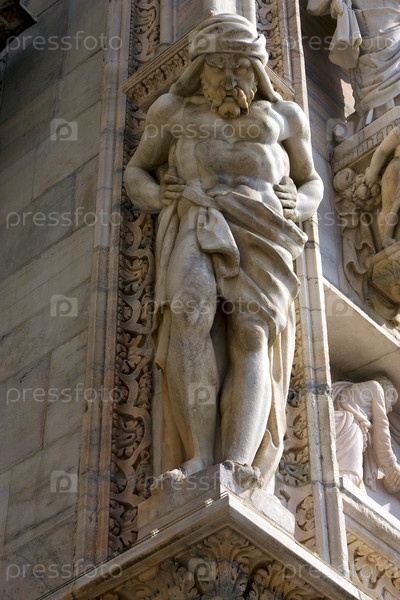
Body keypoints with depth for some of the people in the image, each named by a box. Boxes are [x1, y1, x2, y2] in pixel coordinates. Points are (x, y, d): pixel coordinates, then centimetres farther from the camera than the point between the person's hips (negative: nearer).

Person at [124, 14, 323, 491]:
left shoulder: (283, 116, 24)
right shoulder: (174, 111, 23)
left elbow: (311, 183, 30)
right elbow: (136, 171, 27)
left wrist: (297, 206, 5)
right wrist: (159, 197, 3)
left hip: (259, 235, 1)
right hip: (194, 228, 0)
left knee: (252, 332, -26)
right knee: (190, 315, -31)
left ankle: (240, 463, -41)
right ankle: (200, 458, -37)